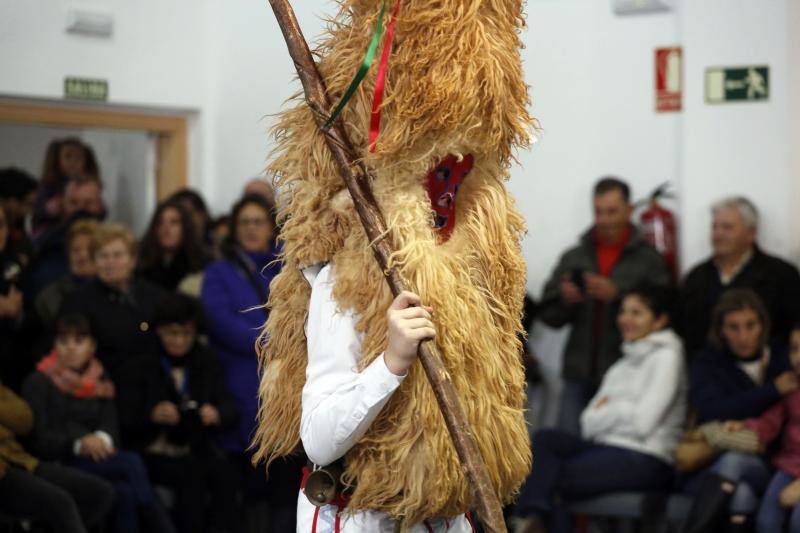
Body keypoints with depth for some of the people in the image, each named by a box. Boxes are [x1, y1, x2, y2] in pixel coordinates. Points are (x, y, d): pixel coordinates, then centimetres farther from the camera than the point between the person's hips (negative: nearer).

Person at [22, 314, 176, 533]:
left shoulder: (100, 382, 19)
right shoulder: (38, 383, 4)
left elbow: (112, 428, 7)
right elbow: (38, 438, -6)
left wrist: (102, 439, -17)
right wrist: (79, 443, -22)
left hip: (98, 461, 4)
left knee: (126, 494, -31)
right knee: (131, 463, -29)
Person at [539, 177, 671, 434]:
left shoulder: (649, 260, 1)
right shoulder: (573, 257, 14)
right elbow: (548, 315, 13)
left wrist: (617, 295, -18)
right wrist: (564, 299, -7)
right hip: (579, 378, 4)